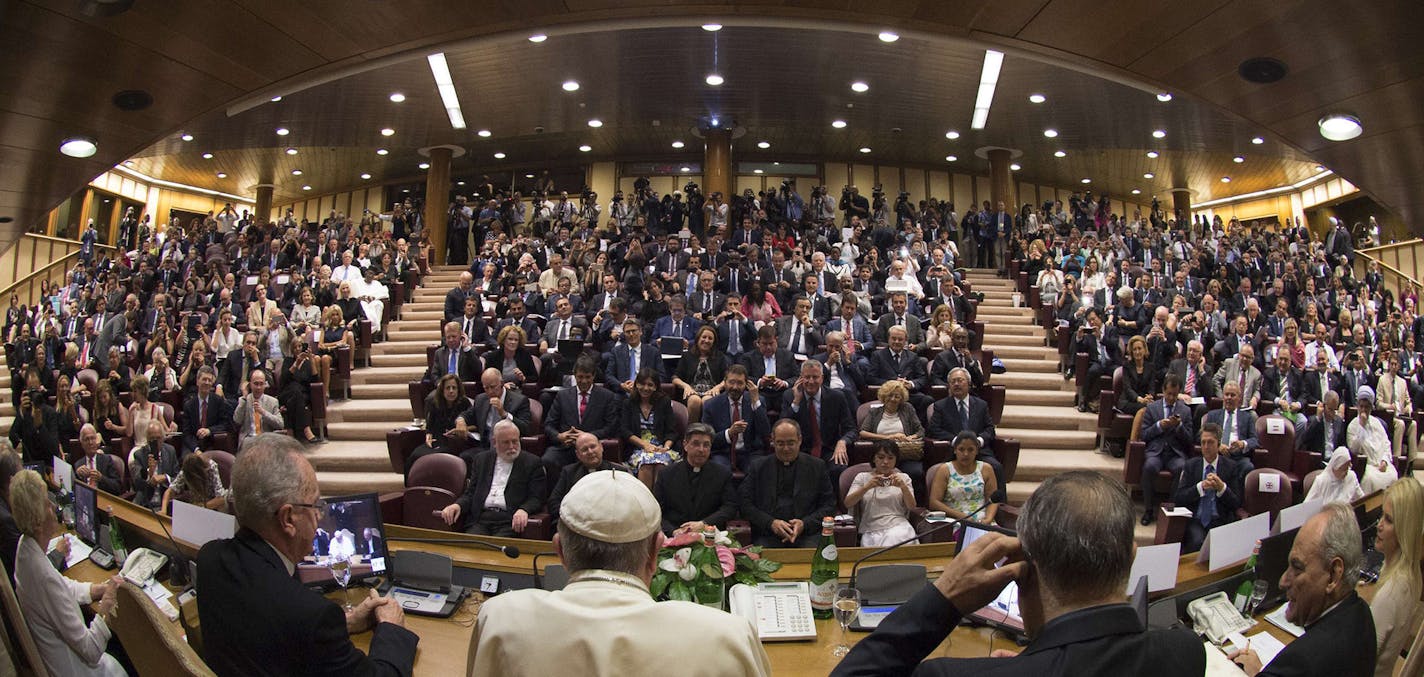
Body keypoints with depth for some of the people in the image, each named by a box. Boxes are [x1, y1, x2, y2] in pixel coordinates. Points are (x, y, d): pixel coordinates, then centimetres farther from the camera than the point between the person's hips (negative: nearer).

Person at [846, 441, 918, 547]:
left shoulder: (903, 477, 18)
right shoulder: (862, 477, 13)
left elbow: (911, 506, 3)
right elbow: (847, 504, -2)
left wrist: (903, 487, -17)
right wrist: (867, 487, -18)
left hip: (899, 525, 2)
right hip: (871, 529, -2)